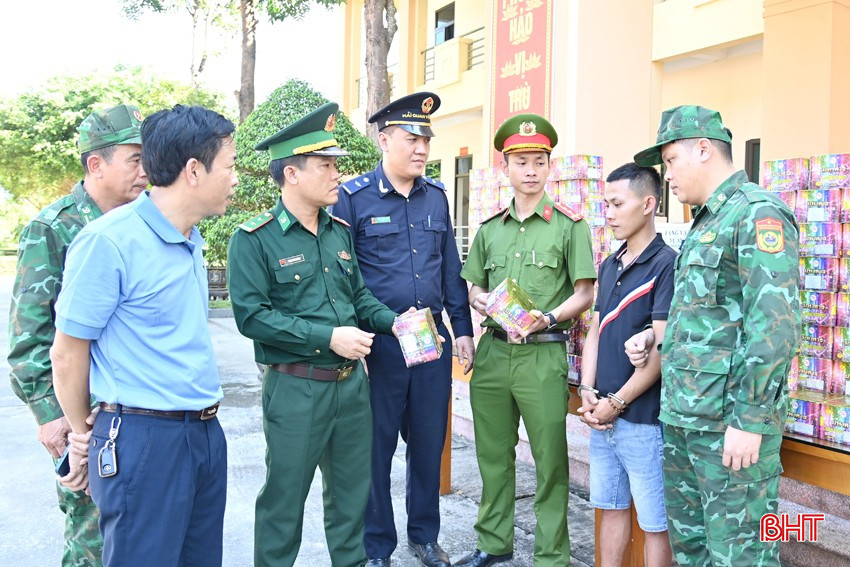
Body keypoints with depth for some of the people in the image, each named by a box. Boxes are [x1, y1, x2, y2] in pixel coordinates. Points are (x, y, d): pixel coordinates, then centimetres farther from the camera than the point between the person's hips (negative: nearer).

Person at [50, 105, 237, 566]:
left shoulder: (192, 241, 10)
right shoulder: (108, 241, -15)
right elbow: (67, 353, -9)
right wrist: (82, 436, 3)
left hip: (206, 433, 8)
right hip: (143, 440, -7)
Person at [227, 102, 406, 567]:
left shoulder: (340, 231, 9)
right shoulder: (254, 240, -10)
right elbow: (251, 315, -17)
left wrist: (392, 320, -3)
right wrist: (327, 337, -20)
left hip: (352, 381, 6)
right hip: (296, 388, -6)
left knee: (353, 488, 18)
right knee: (285, 495, 9)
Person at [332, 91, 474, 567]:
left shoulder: (437, 196, 9)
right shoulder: (353, 197, -6)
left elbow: (451, 268, 14)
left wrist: (463, 329, 11)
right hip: (380, 343, -4)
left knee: (430, 439, 14)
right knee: (377, 444, 8)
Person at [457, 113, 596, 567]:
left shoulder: (569, 225, -1)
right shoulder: (489, 228, 12)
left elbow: (584, 294, -2)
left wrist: (548, 318, -18)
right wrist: (479, 300, -5)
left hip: (543, 354, -4)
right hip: (492, 351, 4)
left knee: (549, 461, 2)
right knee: (493, 455, 14)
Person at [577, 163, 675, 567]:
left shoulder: (666, 265, -13)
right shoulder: (609, 266, 11)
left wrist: (617, 403, -13)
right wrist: (587, 392, 0)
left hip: (644, 419, -7)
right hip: (602, 415, 7)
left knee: (654, 522, 7)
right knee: (611, 507, 18)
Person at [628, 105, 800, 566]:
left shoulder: (758, 214, -12)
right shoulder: (705, 224, 17)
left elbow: (774, 324, -20)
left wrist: (750, 420, -21)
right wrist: (657, 335, 9)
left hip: (730, 423, -9)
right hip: (683, 419, 9)